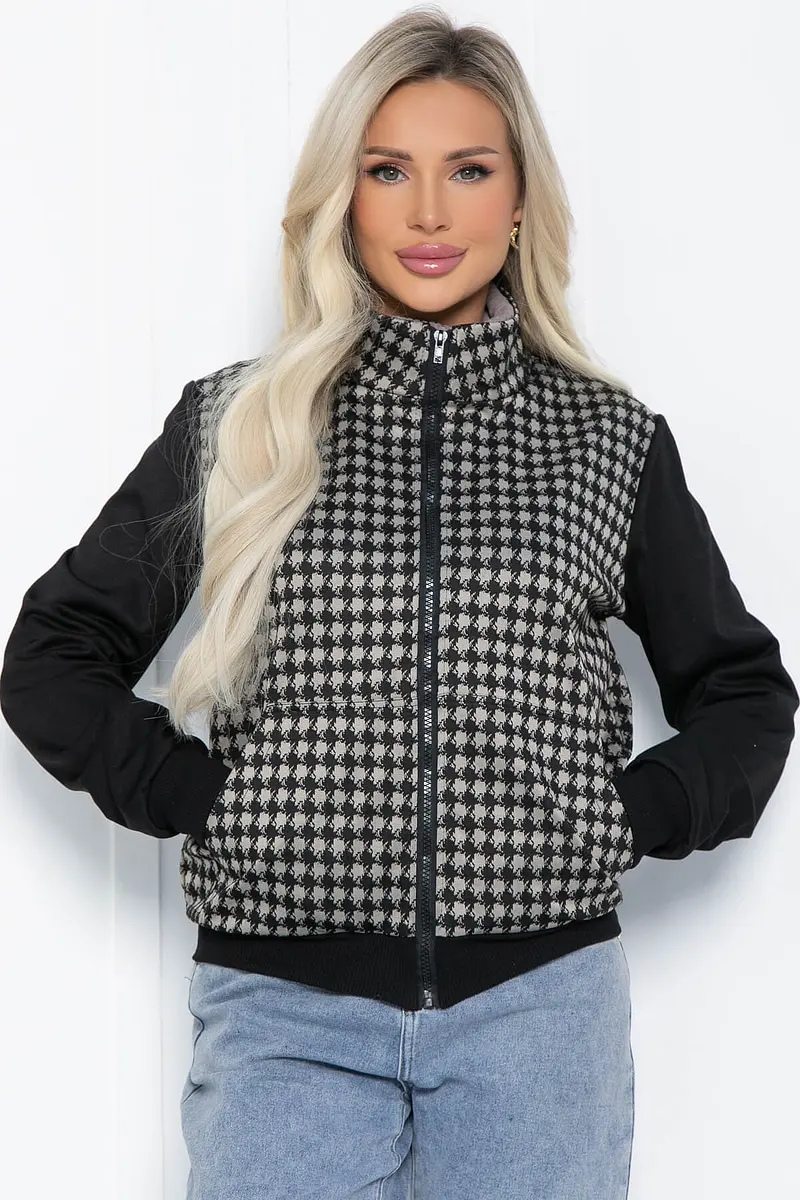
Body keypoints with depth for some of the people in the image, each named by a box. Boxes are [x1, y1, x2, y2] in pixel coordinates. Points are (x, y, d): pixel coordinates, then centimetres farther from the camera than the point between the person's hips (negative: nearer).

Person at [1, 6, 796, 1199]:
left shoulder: (612, 437, 5)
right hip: (286, 1008, 0)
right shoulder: (232, 423, 3)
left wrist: (632, 817, -1)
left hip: (540, 1000, 1)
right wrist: (193, 794, -4)